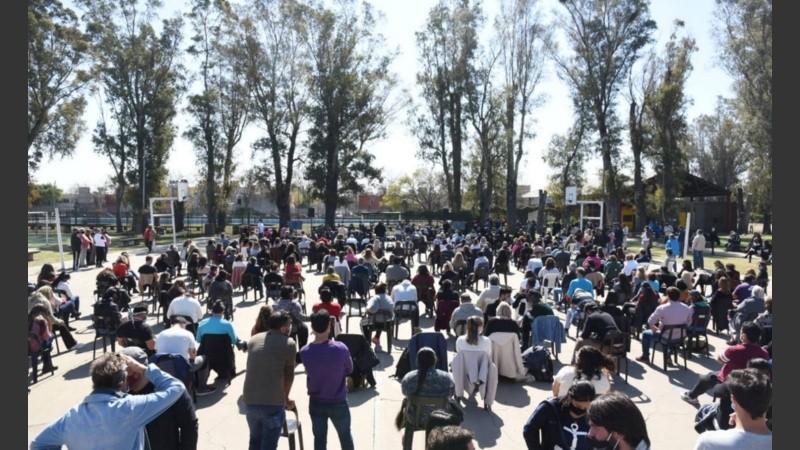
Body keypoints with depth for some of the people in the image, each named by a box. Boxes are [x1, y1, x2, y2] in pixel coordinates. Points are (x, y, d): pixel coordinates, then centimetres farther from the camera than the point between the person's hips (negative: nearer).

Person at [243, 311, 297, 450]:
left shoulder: (253, 339, 13)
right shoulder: (289, 344, -4)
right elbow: (289, 375, 3)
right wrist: (285, 398, 21)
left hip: (249, 400, 5)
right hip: (272, 403, -5)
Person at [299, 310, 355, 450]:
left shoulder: (304, 351, -15)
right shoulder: (341, 348, -21)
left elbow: (309, 372, 1)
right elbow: (349, 370, -4)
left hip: (316, 403, 2)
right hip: (338, 403, -2)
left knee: (319, 438, 18)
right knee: (345, 435, 20)